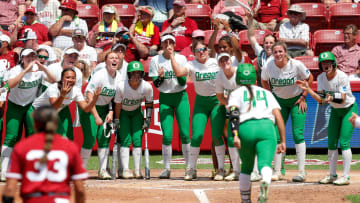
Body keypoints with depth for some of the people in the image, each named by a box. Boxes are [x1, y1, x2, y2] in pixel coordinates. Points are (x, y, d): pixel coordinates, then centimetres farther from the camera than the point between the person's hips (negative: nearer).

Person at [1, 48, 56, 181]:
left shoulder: (38, 70, -6)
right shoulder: (16, 70, -15)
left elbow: (53, 80, -18)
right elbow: (11, 85, -35)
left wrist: (43, 69, -32)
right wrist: (26, 70, -39)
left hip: (30, 105, 3)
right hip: (14, 106, -3)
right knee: (11, 137, -10)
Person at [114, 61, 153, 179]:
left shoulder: (147, 87, -24)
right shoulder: (121, 86, -30)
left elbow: (149, 103, -6)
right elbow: (117, 104, -16)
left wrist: (148, 119, -7)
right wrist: (116, 120, -10)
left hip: (137, 112, 2)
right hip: (123, 112, -2)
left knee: (137, 139, -7)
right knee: (125, 140, -11)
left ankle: (137, 170, -4)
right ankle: (125, 170, -10)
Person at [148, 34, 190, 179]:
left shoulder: (181, 59, 0)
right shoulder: (155, 60, 1)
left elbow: (183, 82, -9)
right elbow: (155, 84, 0)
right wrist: (160, 76, -23)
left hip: (181, 97, 0)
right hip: (165, 98, 0)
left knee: (185, 133, -6)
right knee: (167, 135, -7)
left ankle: (189, 167, 2)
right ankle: (166, 168, 1)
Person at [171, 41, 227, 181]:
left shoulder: (216, 63, -4)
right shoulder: (192, 65, -4)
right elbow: (178, 72, -21)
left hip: (217, 101, -1)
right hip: (201, 102, 1)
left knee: (216, 136, -9)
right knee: (197, 135, -6)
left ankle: (221, 169, 1)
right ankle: (191, 169, 6)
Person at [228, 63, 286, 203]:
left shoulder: (236, 93, 23)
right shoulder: (266, 93, 28)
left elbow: (233, 114, 1)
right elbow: (278, 116, 15)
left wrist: (235, 135, -10)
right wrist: (282, 141, 14)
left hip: (245, 128, 0)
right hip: (267, 127, 0)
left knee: (246, 167, 21)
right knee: (265, 163, -16)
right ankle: (265, 183, -48)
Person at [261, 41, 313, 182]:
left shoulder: (296, 65, -22)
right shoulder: (268, 67, -15)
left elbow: (309, 78, -6)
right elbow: (264, 81, 7)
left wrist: (303, 97, -8)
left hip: (297, 100, -3)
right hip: (279, 101, 3)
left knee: (298, 134, -11)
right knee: (277, 134, -3)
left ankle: (301, 172, -8)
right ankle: (277, 171, 4)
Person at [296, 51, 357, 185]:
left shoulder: (342, 77, -25)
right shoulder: (321, 78, -8)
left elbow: (342, 99, -28)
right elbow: (320, 100, -10)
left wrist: (331, 98, -47)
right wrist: (307, 89, -20)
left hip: (349, 109, -6)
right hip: (335, 111, 6)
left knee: (344, 142, -13)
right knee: (331, 143, 5)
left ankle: (346, 176, -9)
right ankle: (332, 175, 14)